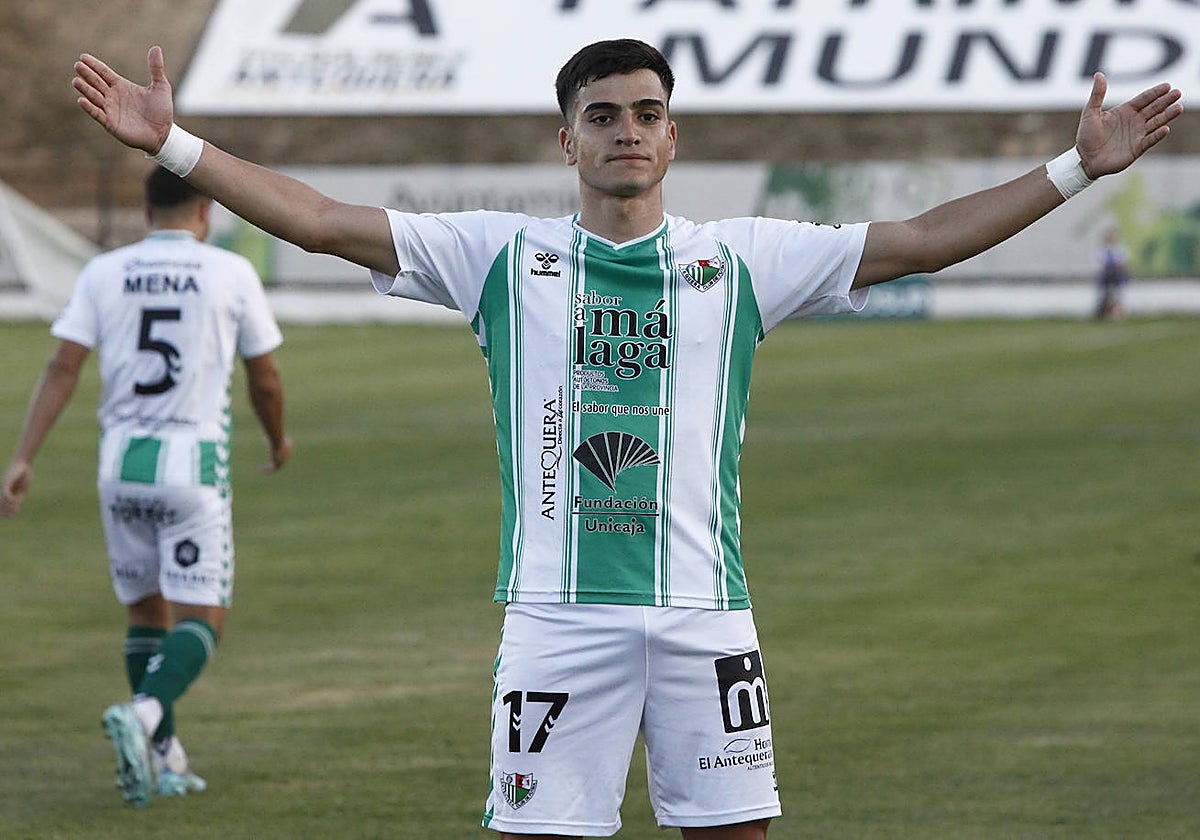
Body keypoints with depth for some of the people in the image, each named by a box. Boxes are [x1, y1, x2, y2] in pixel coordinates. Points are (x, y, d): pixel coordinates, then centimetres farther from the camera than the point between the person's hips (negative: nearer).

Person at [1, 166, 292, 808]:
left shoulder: (103, 273, 4)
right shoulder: (231, 275, -1)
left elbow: (62, 368, -4)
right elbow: (264, 379, 8)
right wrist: (279, 440, 28)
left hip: (121, 466, 4)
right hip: (193, 466, -3)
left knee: (146, 612, 18)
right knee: (201, 620, -2)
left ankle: (165, 758, 19)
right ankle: (143, 714, -29)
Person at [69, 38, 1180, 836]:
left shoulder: (742, 259, 9)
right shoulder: (504, 256, 7)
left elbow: (921, 240, 8)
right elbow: (322, 222, 4)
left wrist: (1076, 168, 2)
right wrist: (174, 145, -3)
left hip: (703, 608, 1)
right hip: (557, 610, -1)